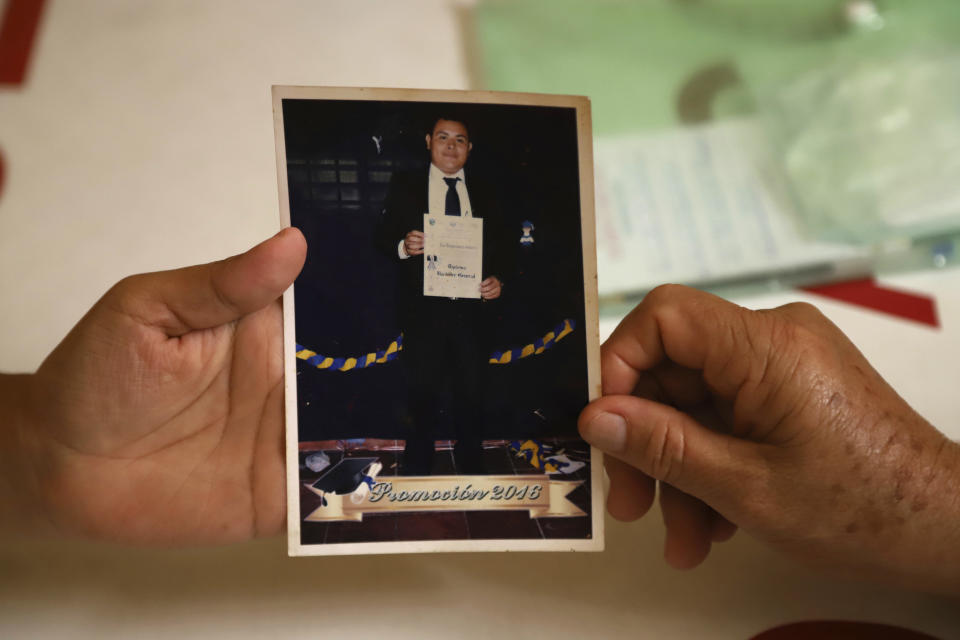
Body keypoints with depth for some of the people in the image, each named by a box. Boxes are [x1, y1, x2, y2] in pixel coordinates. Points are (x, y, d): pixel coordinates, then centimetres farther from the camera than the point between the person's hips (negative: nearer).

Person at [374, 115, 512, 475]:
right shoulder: (404, 186, 6)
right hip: (423, 307, -2)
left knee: (471, 390, 6)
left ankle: (471, 466, 22)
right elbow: (383, 236, 4)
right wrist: (403, 246, -18)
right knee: (424, 392, 4)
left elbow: (498, 246, 11)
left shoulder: (484, 193, 12)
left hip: (471, 307, 2)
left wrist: (497, 279, -7)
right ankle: (417, 468, 18)